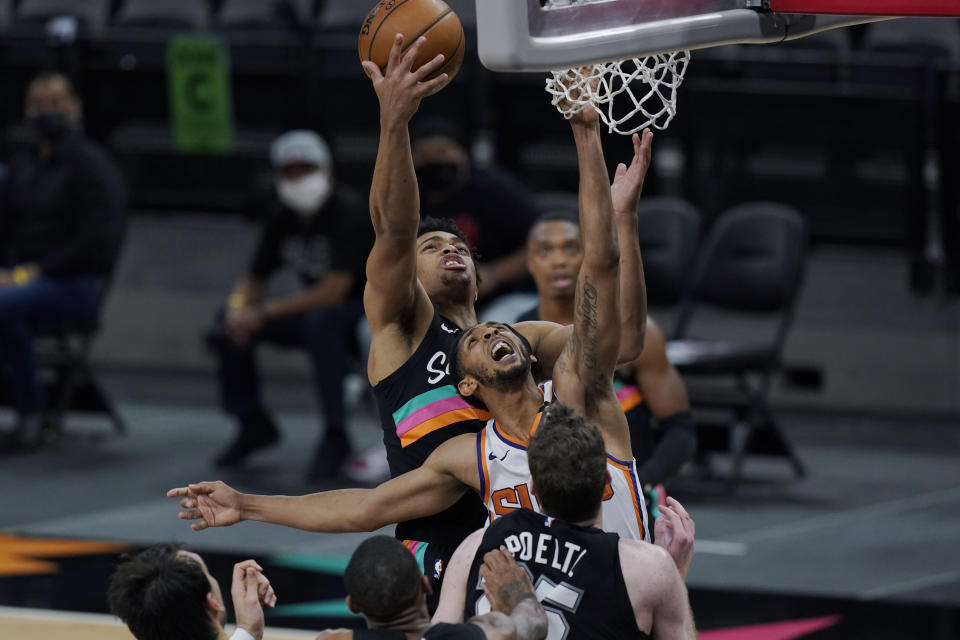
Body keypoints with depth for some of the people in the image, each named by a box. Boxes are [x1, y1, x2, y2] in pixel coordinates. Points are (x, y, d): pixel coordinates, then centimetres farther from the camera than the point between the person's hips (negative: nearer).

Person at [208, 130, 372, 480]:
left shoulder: (347, 213, -22)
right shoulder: (282, 217, 0)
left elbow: (334, 291, -30)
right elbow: (253, 280, 6)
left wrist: (264, 312, -29)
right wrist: (238, 307, -19)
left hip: (364, 313, -7)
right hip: (312, 311, 7)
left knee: (320, 321, -39)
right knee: (230, 323, -8)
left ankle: (334, 436, -28)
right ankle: (253, 424, 8)